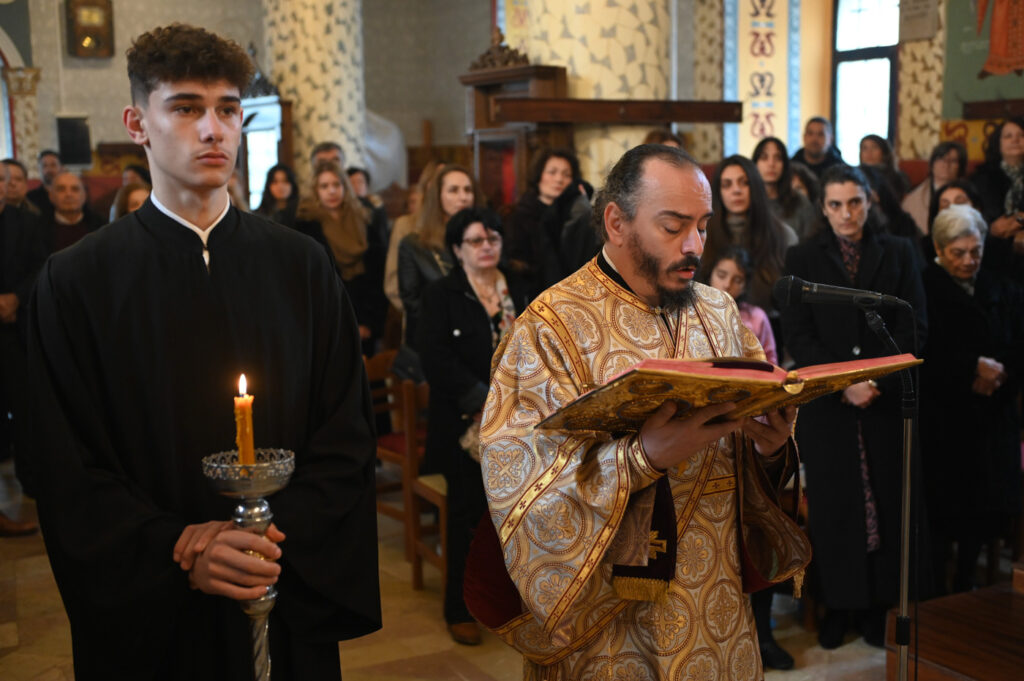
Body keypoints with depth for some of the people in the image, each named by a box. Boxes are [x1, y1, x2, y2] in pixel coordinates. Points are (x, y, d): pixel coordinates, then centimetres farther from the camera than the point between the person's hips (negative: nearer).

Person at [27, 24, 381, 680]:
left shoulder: (303, 267, 0)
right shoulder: (77, 282, -4)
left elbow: (349, 435, -2)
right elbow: (70, 475, -6)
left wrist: (279, 534, -15)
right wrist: (176, 552, -17)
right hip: (150, 617, -1)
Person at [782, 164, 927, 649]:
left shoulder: (898, 253, 8)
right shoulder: (802, 259, 6)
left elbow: (913, 327, 1)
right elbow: (798, 336, -2)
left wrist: (876, 380, -13)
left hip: (887, 398, 1)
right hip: (825, 403, 0)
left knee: (885, 498, 2)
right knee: (832, 503, 2)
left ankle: (878, 606, 14)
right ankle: (838, 606, 14)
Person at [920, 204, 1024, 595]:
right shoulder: (923, 290, -6)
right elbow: (925, 357, -14)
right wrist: (973, 369, -16)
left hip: (992, 420, 5)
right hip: (941, 422, -5)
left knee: (986, 511, 7)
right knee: (944, 508, -5)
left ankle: (966, 584, 26)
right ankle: (935, 593, 9)